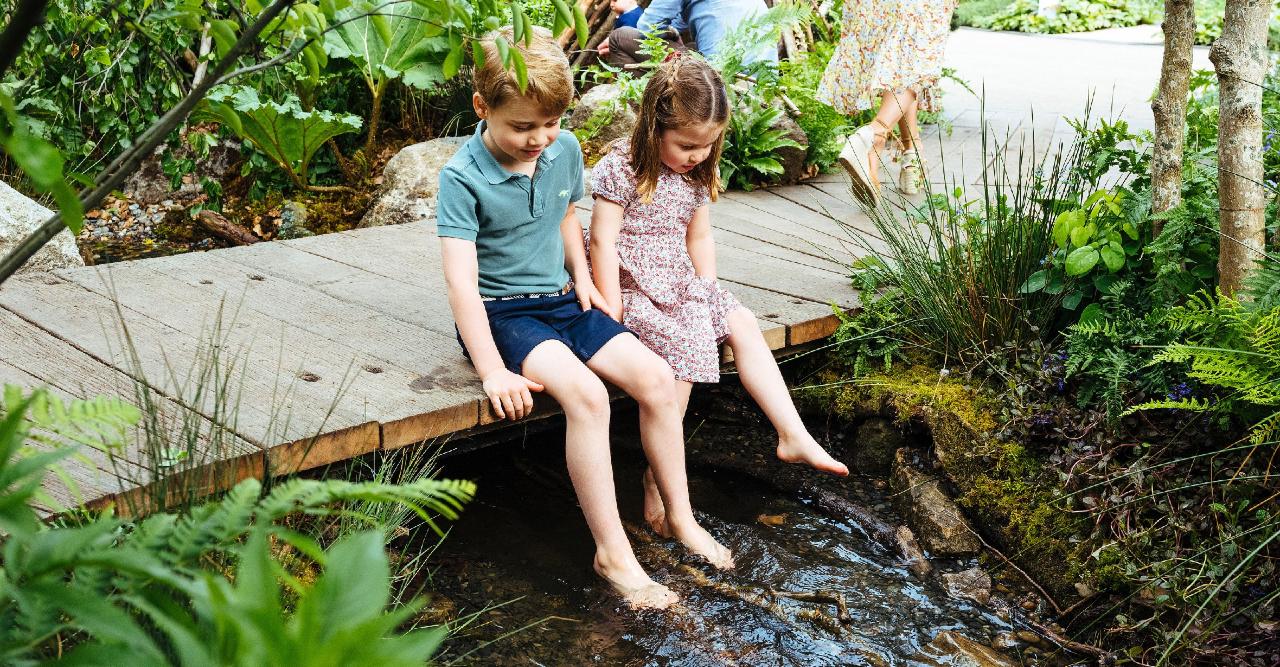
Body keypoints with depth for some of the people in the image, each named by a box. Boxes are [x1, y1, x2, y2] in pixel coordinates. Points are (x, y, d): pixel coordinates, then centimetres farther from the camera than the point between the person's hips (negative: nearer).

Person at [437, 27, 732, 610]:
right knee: (585, 393, -31)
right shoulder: (462, 178, -17)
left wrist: (581, 275, 5)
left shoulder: (565, 150, 1)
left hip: (561, 300, 6)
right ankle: (612, 552, -21)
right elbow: (460, 279, -24)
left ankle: (681, 518, 4)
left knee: (656, 378, -12)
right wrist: (493, 371, -30)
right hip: (501, 311, -6)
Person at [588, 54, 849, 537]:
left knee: (742, 325, -6)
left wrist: (709, 293, 6)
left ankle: (793, 435, -3)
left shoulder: (695, 174, 7)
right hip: (634, 286, -7)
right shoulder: (621, 169, -15)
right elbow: (603, 241, -17)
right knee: (685, 341, -27)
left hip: (681, 284, 7)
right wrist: (612, 308, -19)